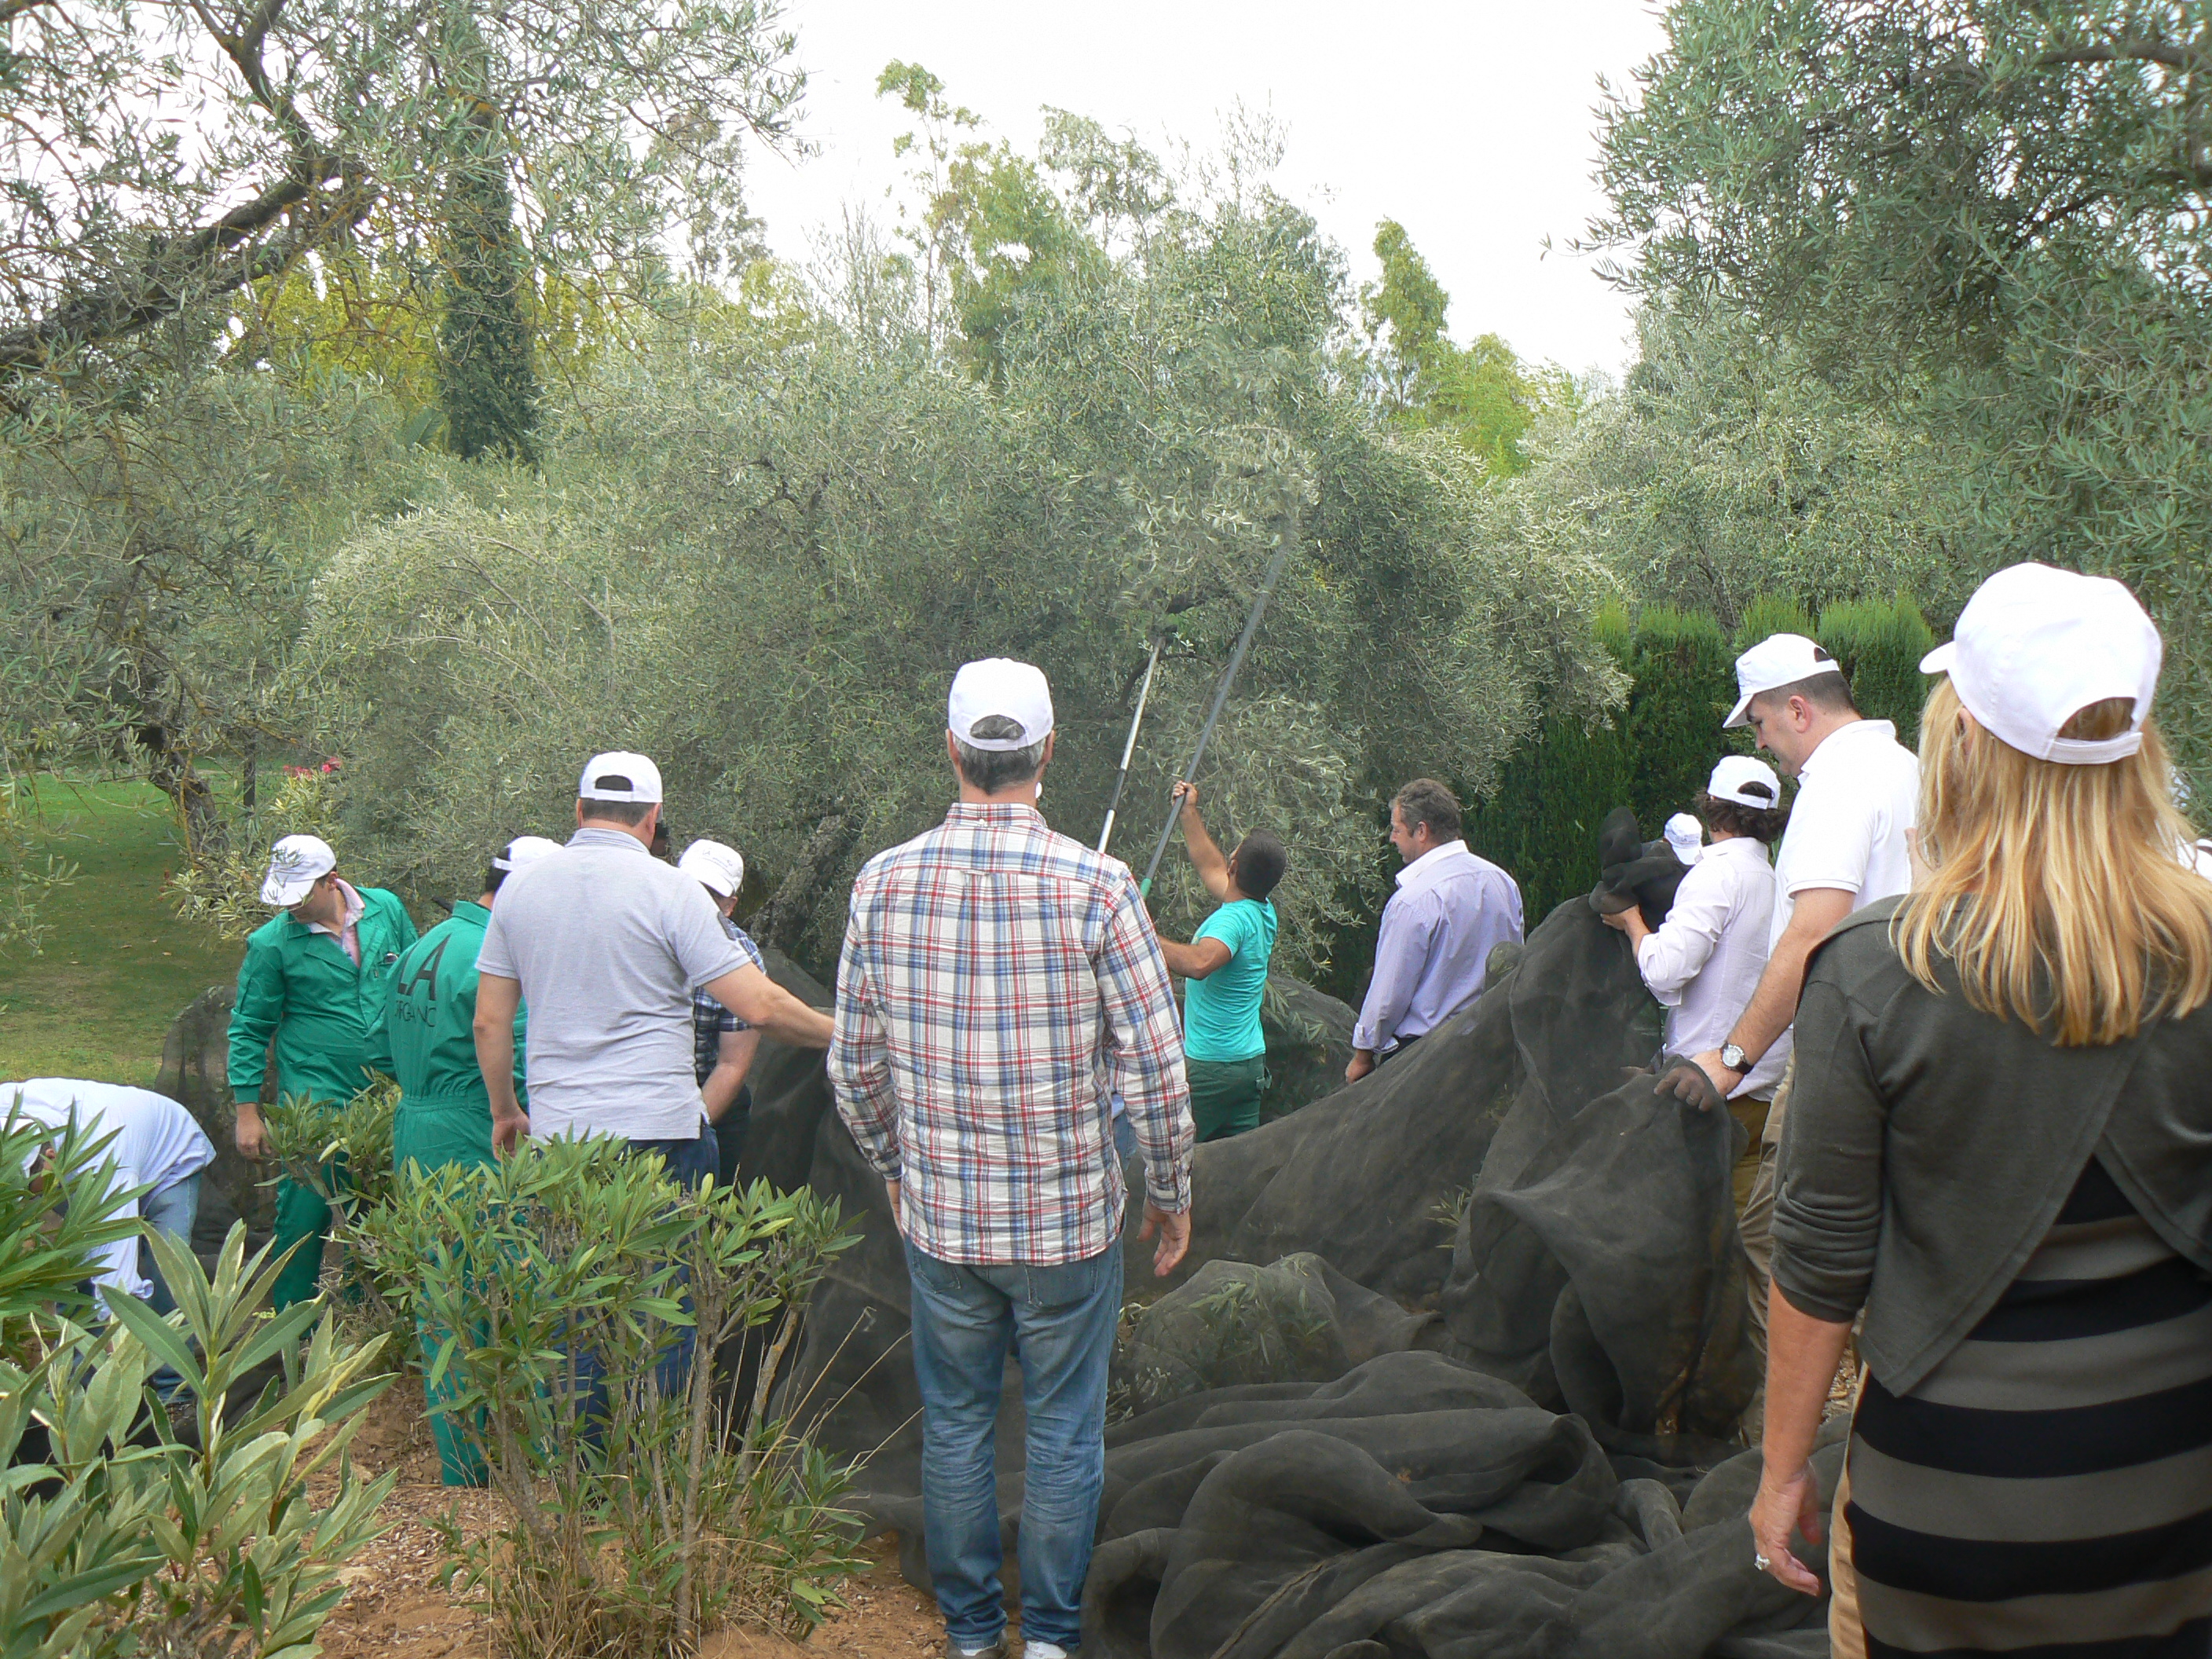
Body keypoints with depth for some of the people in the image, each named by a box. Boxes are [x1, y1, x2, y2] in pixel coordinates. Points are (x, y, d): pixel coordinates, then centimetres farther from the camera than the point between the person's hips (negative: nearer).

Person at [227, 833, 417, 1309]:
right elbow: (249, 1029, 0)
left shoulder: (387, 909, 1)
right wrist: (248, 1110, -2)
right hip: (315, 1100, -3)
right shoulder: (270, 943, -6)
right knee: (303, 1216, -2)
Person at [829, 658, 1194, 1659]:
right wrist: (1170, 1193, 3)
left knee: (954, 1424, 18)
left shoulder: (883, 883, -7)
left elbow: (853, 1066, 2)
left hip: (939, 1218, 2)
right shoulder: (1095, 886, -15)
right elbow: (1156, 1071, -12)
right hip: (1071, 1217, -2)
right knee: (1064, 1430, 14)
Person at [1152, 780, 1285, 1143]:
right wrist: (1190, 812, 30)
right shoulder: (1263, 912, 8)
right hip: (1250, 1060, 9)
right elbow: (1211, 868, 24)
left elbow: (1199, 963, -41)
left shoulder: (1234, 918, -21)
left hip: (1209, 1067, -9)